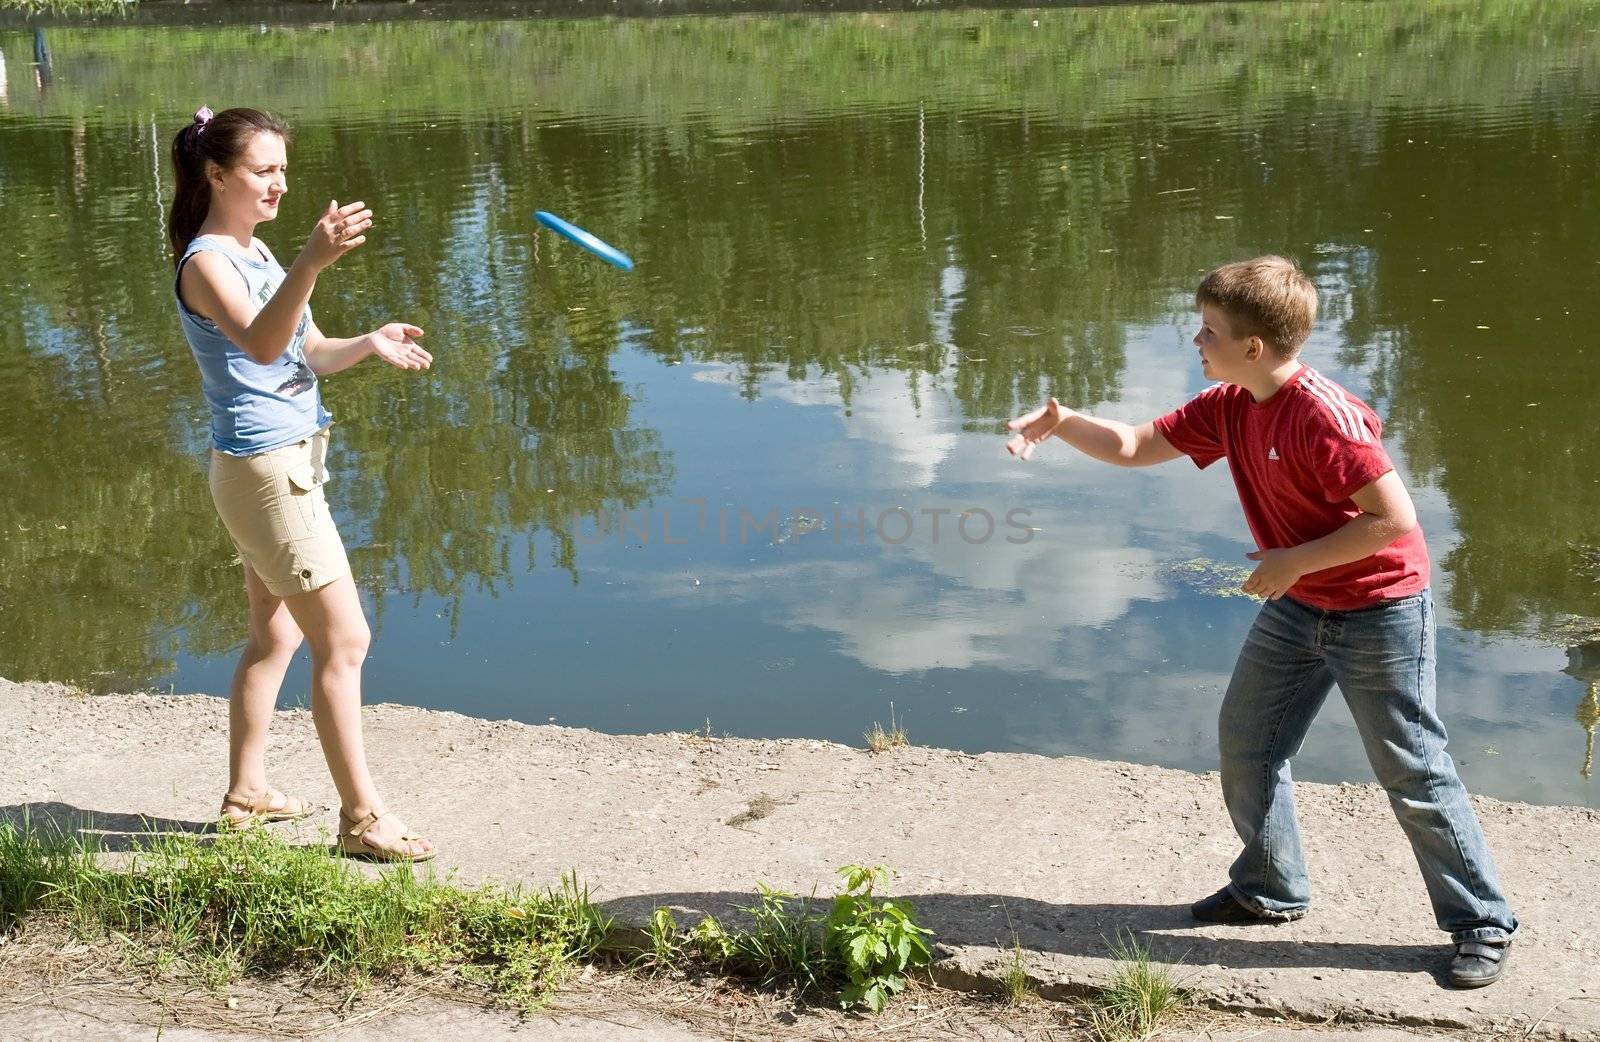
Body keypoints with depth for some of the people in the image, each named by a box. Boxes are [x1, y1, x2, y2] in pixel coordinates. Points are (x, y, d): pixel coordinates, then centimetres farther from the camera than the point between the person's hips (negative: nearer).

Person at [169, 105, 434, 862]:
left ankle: (246, 792, 30)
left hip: (289, 462, 10)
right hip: (264, 468, -10)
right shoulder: (205, 262, -16)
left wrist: (370, 344, -7)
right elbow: (260, 345, -36)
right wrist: (312, 265, -53)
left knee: (276, 636, 18)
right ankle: (361, 817, 0)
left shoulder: (256, 253, 12)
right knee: (343, 641, -7)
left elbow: (308, 353, 13)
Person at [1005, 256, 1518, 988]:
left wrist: (1295, 560, -23)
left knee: (1413, 773, -1)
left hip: (1378, 610, -8)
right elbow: (1135, 447, 5)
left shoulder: (1322, 416, -28)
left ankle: (1482, 925, 14)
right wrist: (1063, 424, -12)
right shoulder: (1229, 408, -2)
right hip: (1296, 606, 9)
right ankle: (1270, 890, 31)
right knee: (1245, 741, 13)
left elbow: (1395, 519, -29)